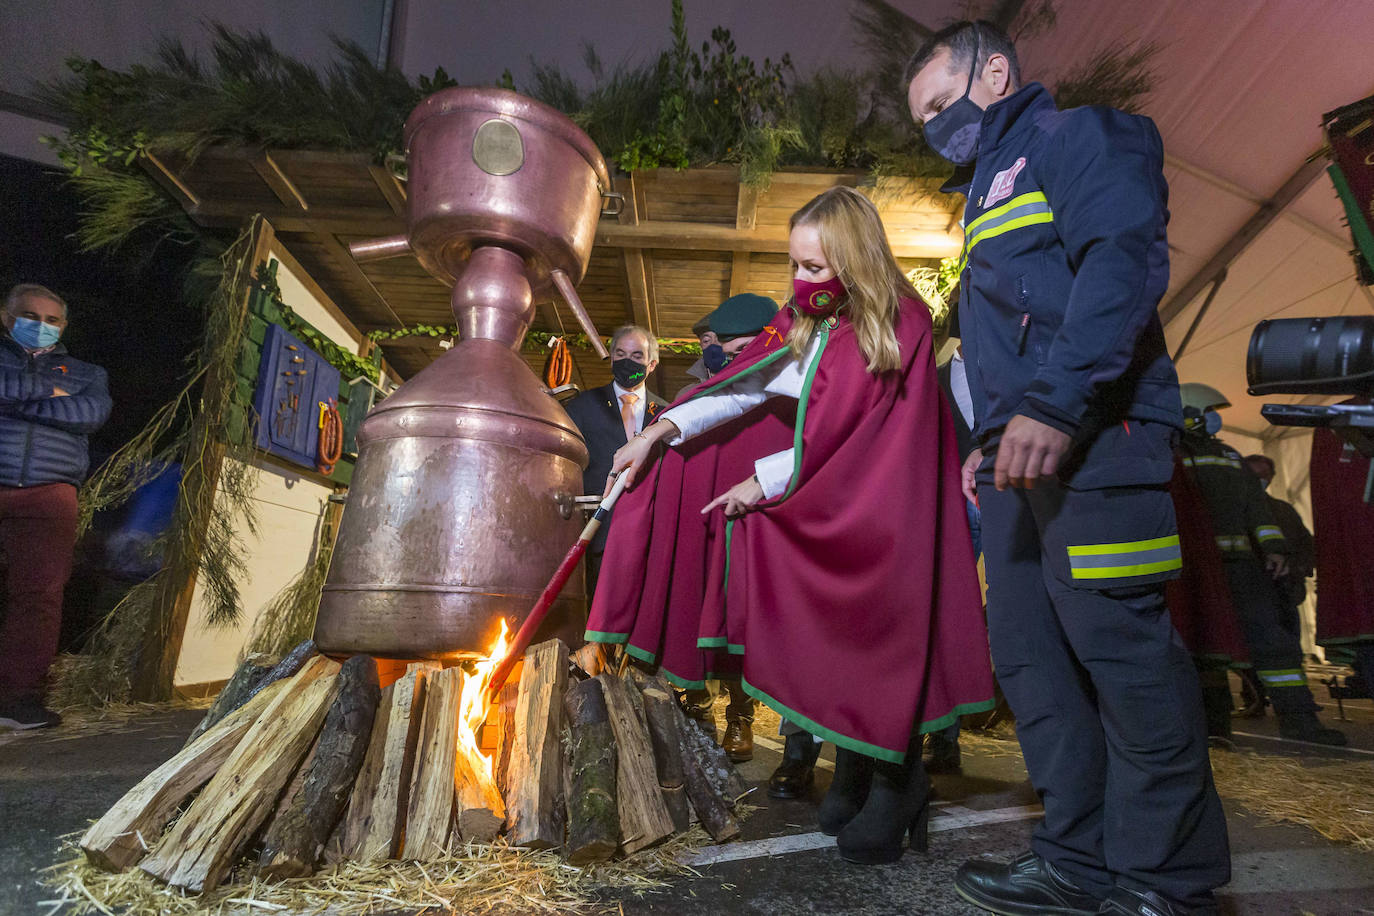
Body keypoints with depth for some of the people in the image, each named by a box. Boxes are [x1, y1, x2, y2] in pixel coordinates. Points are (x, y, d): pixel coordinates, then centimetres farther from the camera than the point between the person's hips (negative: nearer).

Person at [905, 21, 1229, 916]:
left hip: (1093, 440, -9)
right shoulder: (993, 189, 30)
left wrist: (1054, 403, -25)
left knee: (1116, 643, -9)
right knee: (1028, 649, 7)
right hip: (1027, 450, 9)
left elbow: (1125, 262, -15)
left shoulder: (1079, 136, 4)